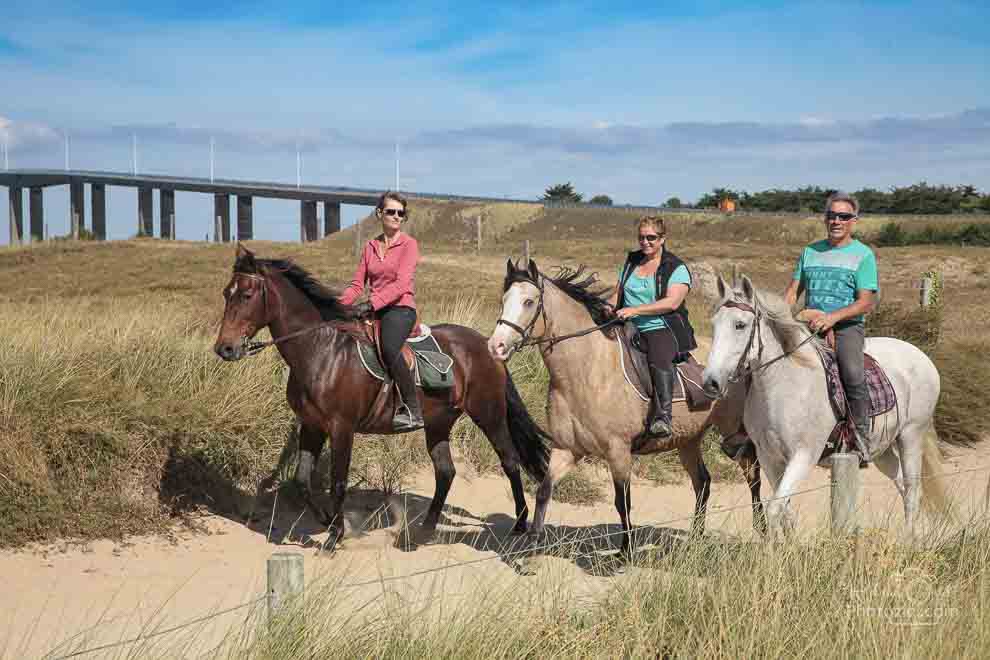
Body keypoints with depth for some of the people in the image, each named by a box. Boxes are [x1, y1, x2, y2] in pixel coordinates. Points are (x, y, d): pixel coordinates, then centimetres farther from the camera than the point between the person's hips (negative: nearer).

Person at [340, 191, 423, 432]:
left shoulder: (409, 244, -2)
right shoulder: (370, 247, 16)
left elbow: (402, 284, -14)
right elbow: (358, 284, 14)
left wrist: (372, 304, -25)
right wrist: (339, 304, -4)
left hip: (400, 308, -7)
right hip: (374, 311, 7)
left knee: (389, 347, -35)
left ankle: (413, 411, -33)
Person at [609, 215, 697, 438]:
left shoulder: (676, 268, 0)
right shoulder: (631, 261, 19)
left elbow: (671, 302, -14)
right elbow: (619, 293, 26)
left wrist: (635, 310, -21)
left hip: (662, 330, -6)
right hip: (629, 329, 6)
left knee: (659, 360, -36)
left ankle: (662, 418, -43)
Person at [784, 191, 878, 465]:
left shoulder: (863, 254, 3)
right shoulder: (810, 252, 17)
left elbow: (866, 302, -5)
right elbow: (793, 291, 17)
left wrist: (833, 316, -20)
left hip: (847, 326, -4)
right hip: (809, 326, 4)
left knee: (852, 373, -29)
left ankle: (860, 435, -17)